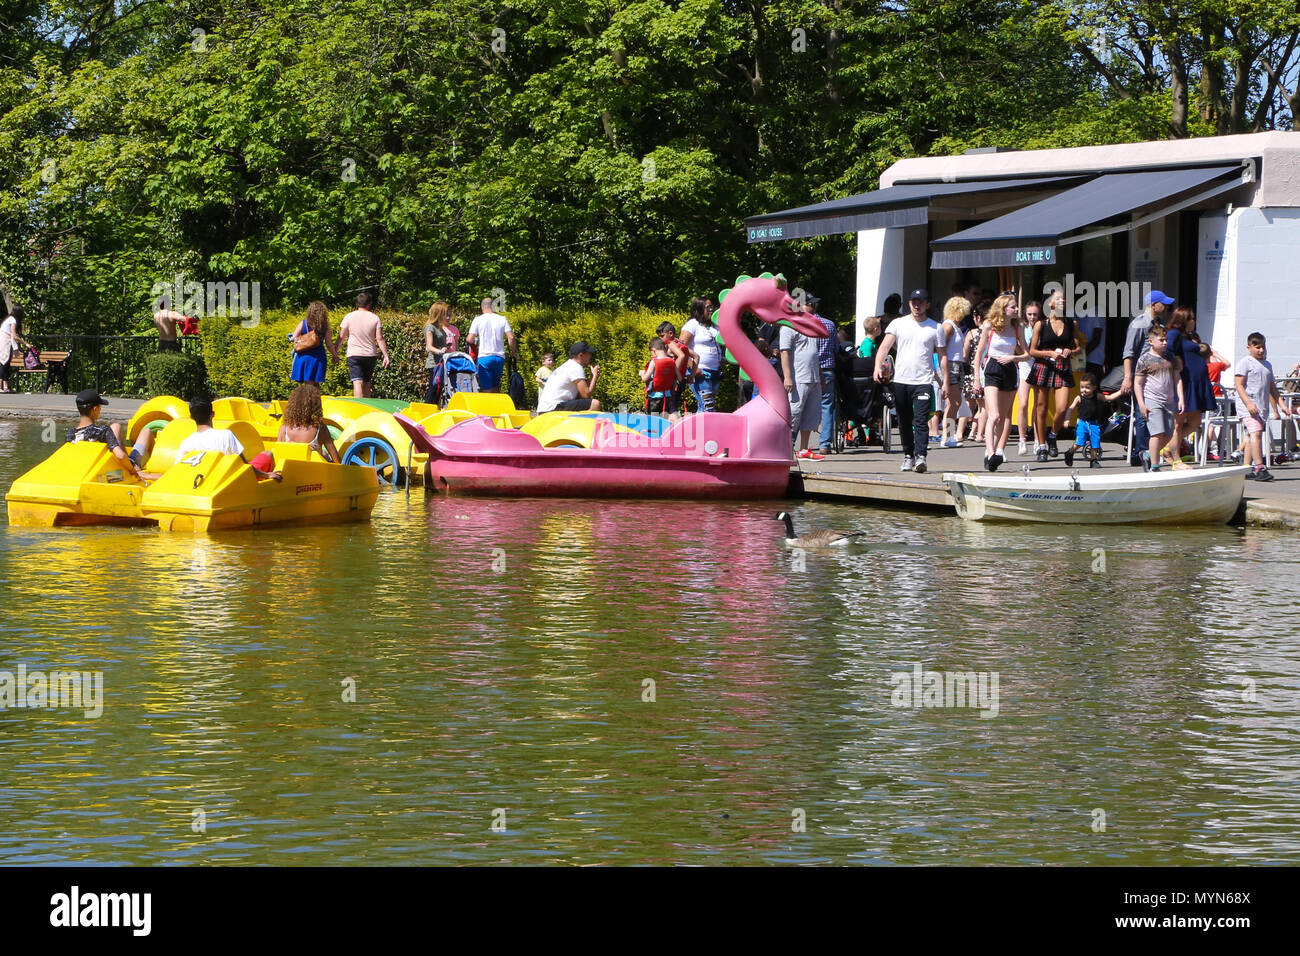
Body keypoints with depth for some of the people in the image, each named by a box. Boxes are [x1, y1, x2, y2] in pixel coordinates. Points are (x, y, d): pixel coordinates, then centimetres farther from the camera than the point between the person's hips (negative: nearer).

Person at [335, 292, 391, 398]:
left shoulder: (349, 317, -2)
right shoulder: (375, 318, 0)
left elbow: (341, 337, 1)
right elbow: (380, 339, -5)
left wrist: (335, 351, 12)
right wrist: (386, 356, -3)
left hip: (354, 355, -2)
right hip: (371, 355, 2)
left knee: (357, 382, -13)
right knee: (367, 383, 14)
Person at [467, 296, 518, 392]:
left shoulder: (478, 320, -2)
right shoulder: (503, 319, 4)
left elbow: (470, 340, -6)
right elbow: (511, 338, -2)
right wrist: (514, 352, 12)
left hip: (484, 357, -3)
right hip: (500, 358, 3)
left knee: (487, 390, -3)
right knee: (495, 389, 14)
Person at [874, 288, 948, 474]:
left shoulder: (935, 328, 7)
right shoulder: (898, 324, 7)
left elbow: (943, 356, 9)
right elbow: (885, 346, -3)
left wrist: (945, 382, 2)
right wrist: (878, 366, -20)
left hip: (923, 382, -2)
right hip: (901, 380, 2)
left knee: (921, 421, -14)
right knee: (904, 423, 9)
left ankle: (920, 456, -20)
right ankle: (908, 456, 21)